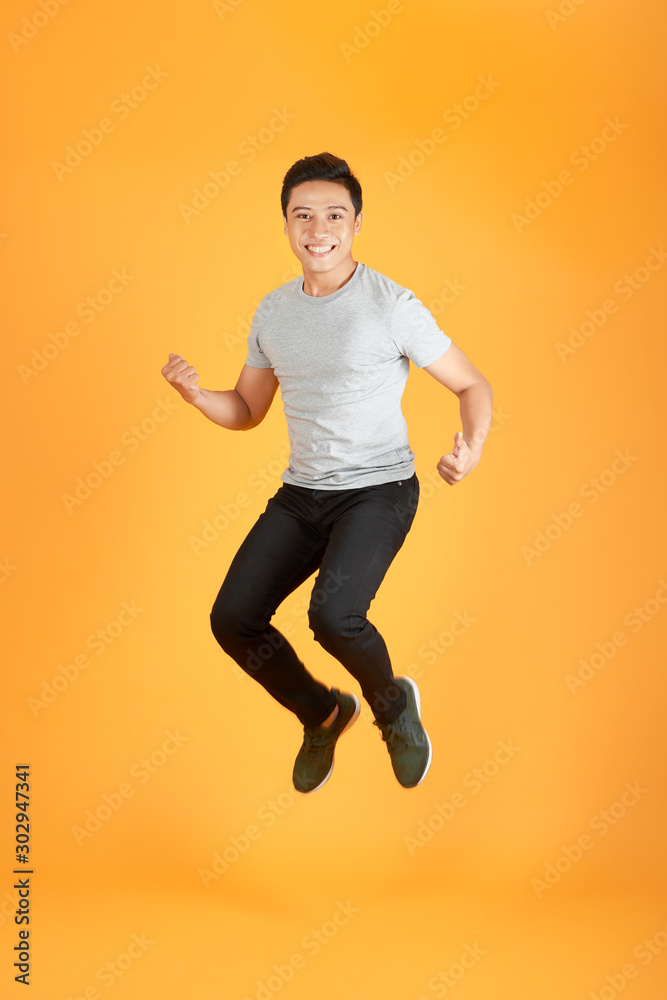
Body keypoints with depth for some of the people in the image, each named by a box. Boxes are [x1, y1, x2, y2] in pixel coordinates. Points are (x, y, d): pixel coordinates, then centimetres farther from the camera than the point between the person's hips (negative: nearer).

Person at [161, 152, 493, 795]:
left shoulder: (392, 307, -11)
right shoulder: (272, 313, 6)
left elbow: (472, 386, -4)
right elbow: (246, 411, 15)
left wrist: (472, 447, -25)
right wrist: (196, 394, -6)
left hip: (378, 489, -5)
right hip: (301, 493, 6)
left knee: (333, 615, -28)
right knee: (233, 619, -4)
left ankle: (394, 705, 8)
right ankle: (322, 714, 24)